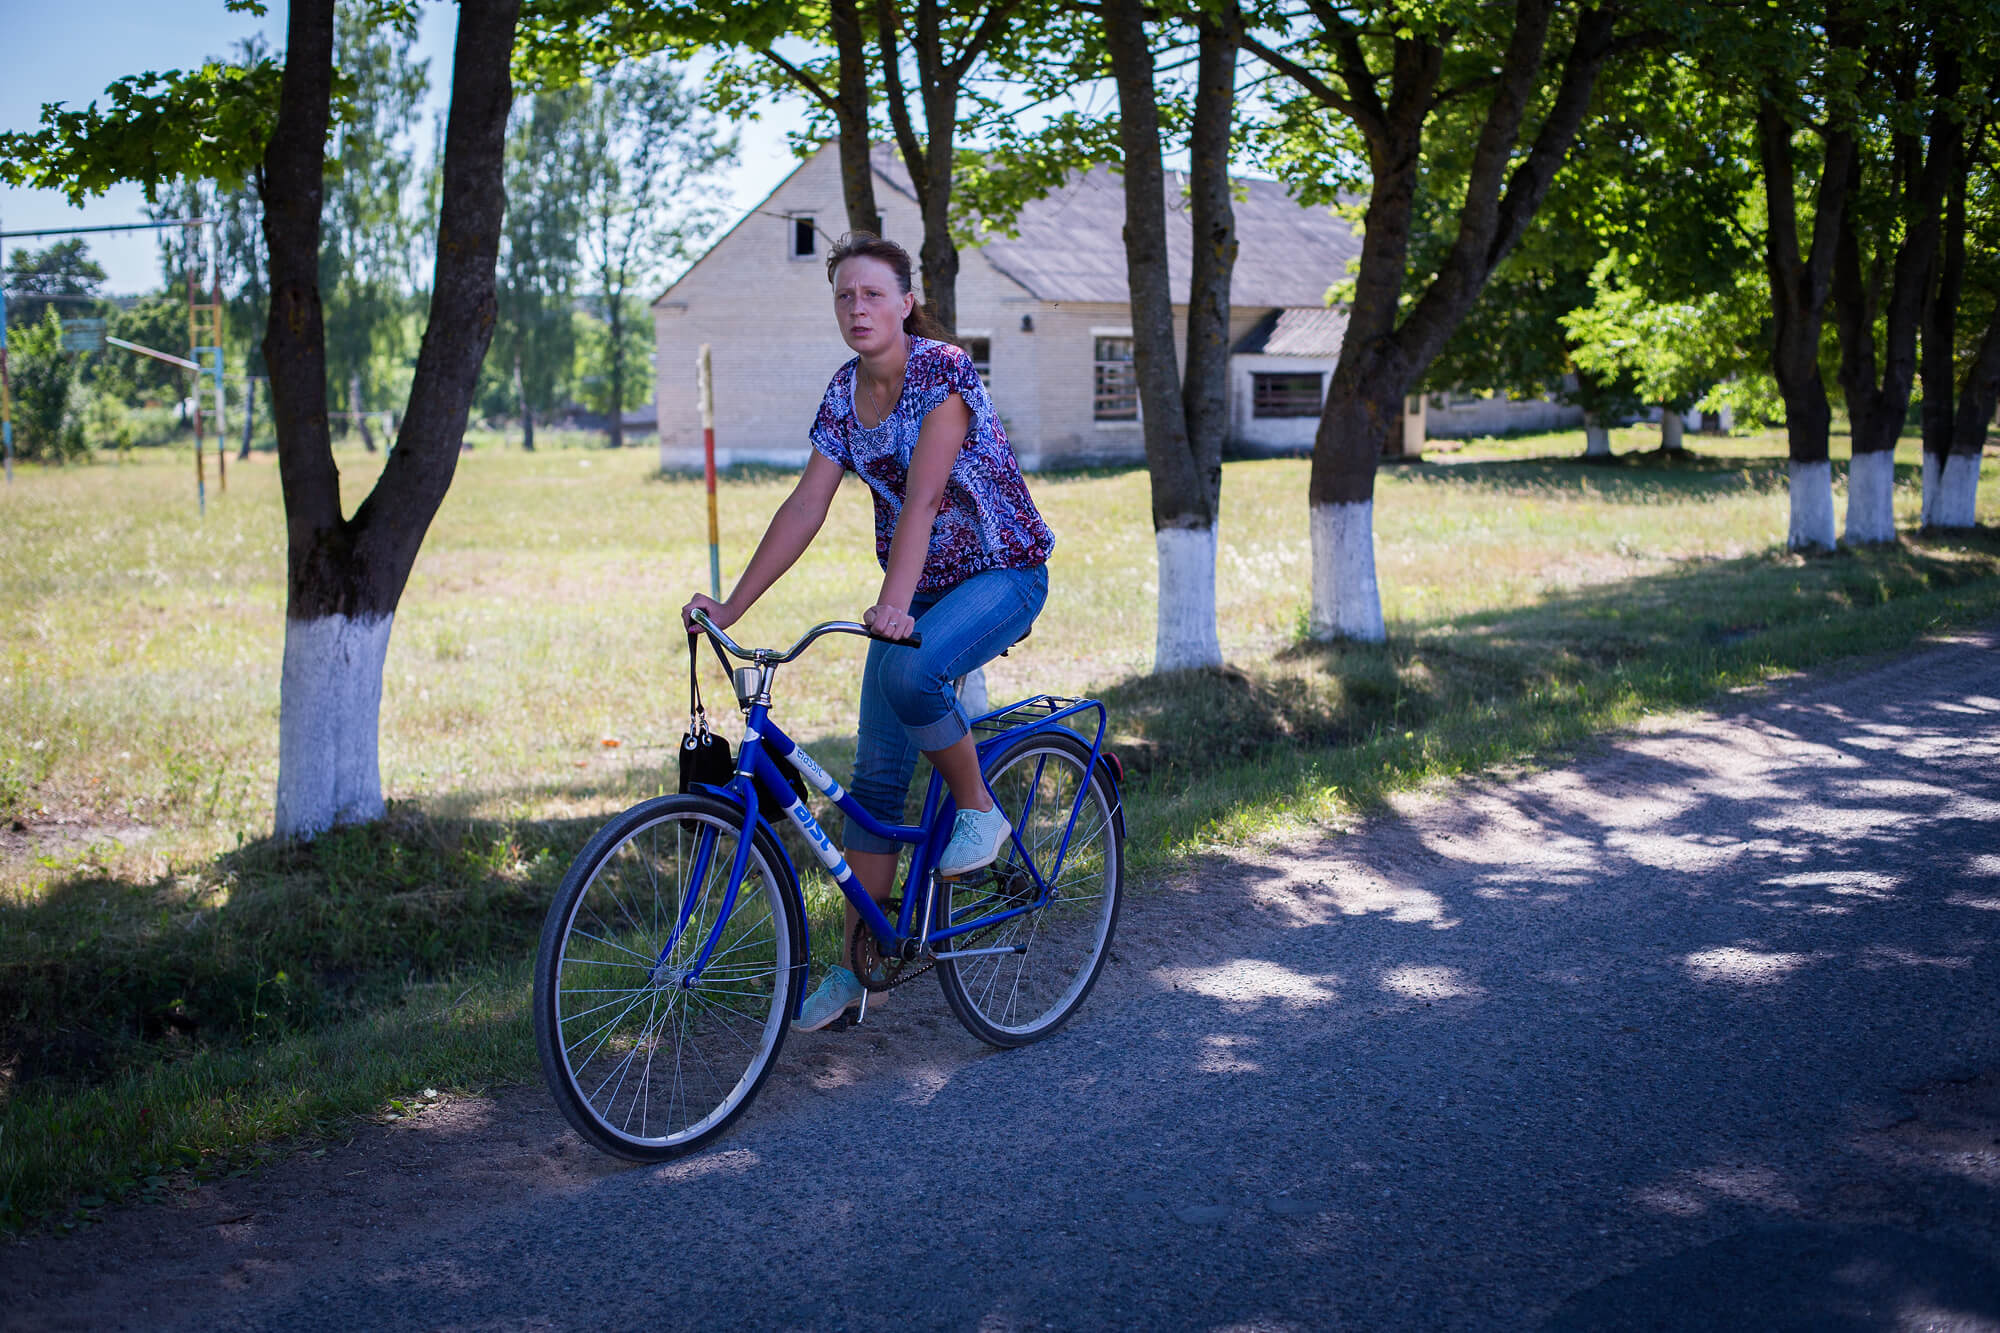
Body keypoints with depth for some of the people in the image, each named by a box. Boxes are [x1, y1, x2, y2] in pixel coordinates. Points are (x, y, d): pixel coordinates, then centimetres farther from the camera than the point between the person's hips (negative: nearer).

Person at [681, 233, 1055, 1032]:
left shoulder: (945, 372, -18)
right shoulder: (845, 392, 1)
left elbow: (921, 498, -30)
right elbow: (806, 506, -2)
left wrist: (894, 605, -42)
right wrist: (730, 606, -10)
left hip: (1003, 575, -6)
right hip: (915, 589, 7)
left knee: (909, 672, -36)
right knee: (875, 778, 1)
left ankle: (979, 810, -10)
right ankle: (856, 966, 9)